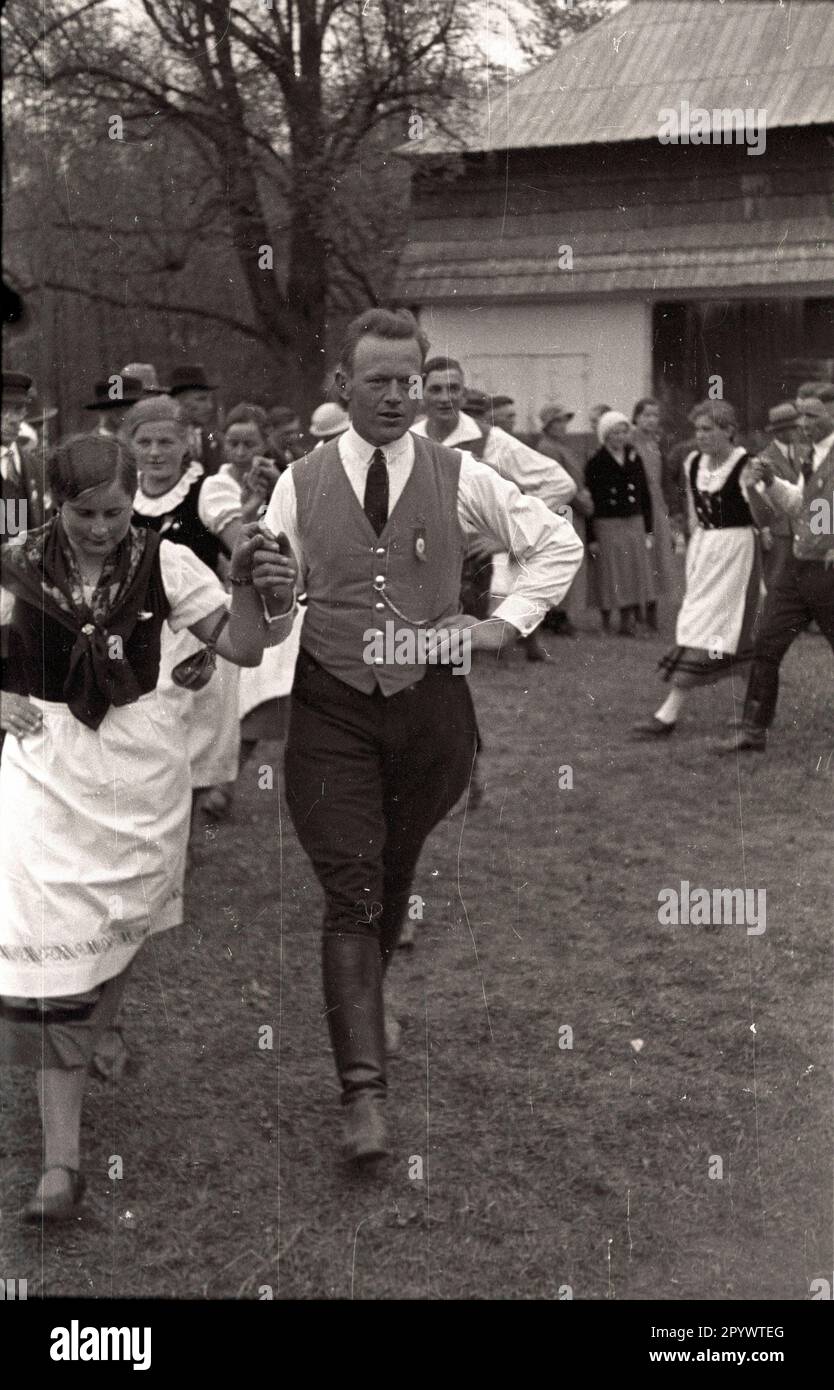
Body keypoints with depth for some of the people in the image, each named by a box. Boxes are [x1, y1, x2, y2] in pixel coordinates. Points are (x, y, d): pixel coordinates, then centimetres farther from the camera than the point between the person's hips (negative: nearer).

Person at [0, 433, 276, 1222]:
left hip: (136, 765, 1)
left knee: (115, 924, 13)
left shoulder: (164, 564, -5)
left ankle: (94, 1034, 45)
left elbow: (244, 648, -7)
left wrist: (244, 580, -23)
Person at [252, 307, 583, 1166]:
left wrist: (504, 623, 2)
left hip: (429, 701, 2)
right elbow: (269, 628, 2)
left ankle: (366, 997, 44)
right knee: (350, 893, -9)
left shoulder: (460, 478, 1)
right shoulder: (300, 485, 0)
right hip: (331, 707, -1)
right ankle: (363, 1092, -11)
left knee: (396, 878, 16)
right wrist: (273, 596, -21)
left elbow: (558, 545, 13)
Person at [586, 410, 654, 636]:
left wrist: (648, 530, 8)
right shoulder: (596, 463, -6)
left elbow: (645, 495, 12)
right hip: (606, 524, -4)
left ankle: (628, 621, 8)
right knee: (609, 575, 1)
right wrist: (591, 537, -10)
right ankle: (605, 620, 13)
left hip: (634, 524, 4)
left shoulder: (634, 459, 7)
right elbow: (589, 501, -6)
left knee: (634, 574, 3)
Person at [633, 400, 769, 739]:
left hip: (735, 551, -7)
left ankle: (669, 714, -10)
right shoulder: (693, 464, 6)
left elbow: (762, 519, -11)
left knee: (703, 630, -8)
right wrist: (694, 548, 15)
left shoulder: (745, 466, -14)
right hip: (703, 549, 7)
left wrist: (753, 489, -23)